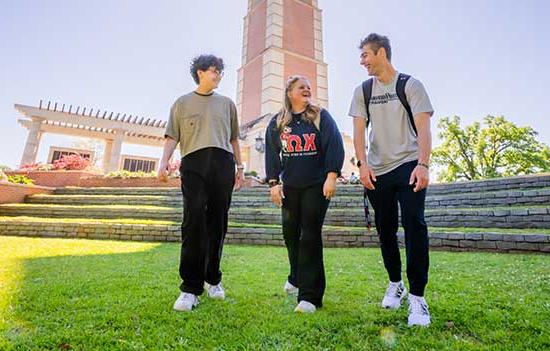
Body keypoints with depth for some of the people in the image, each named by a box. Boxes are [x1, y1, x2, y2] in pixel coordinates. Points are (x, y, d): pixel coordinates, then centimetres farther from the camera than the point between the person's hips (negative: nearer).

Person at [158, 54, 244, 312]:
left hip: (223, 164, 2)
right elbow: (172, 136, 9)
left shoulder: (227, 103, 23)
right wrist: (164, 161, -8)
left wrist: (239, 167, 16)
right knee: (193, 222, -12)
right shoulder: (182, 102, 17)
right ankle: (191, 288, -7)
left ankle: (213, 279, 16)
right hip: (193, 163, -2)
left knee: (217, 223, 2)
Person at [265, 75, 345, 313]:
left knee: (310, 236, -6)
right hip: (289, 187, 3)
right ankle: (297, 278, 36)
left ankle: (310, 295, 0)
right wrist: (273, 183, -3)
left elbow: (335, 145, -7)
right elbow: (271, 153, 6)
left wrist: (331, 176, -16)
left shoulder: (321, 116, 2)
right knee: (290, 233, 11)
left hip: (317, 186, -3)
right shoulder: (277, 122, 8)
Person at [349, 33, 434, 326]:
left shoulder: (410, 85, 1)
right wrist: (363, 164, -10)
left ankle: (417, 297, -4)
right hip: (377, 171, 3)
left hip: (409, 165, -3)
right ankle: (395, 283, 28)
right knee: (385, 229, 8)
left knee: (414, 223, -15)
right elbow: (359, 130, 3)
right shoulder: (363, 91, 10)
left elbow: (423, 128, -8)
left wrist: (423, 165, -22)